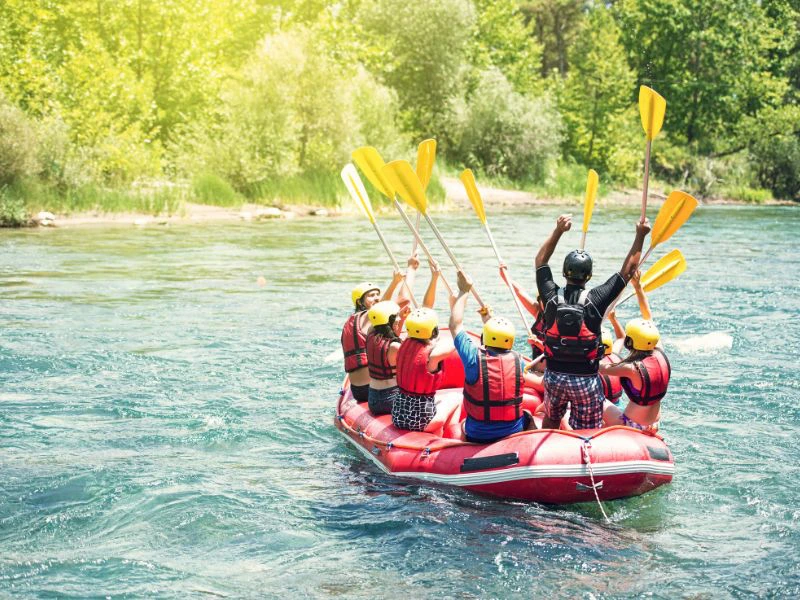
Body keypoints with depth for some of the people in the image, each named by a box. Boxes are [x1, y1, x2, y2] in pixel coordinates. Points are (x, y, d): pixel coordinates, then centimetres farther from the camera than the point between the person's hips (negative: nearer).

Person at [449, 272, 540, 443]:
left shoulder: (475, 359, -19)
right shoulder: (517, 361, -12)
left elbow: (455, 325, -5)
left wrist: (464, 291, 6)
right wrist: (488, 319, 23)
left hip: (477, 437, -1)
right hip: (514, 435, 1)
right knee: (527, 417, 32)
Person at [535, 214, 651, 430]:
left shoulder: (552, 297, -8)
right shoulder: (596, 299, -14)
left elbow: (541, 261, 8)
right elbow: (627, 271, -4)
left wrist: (558, 231, 9)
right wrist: (640, 236, 2)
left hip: (554, 376, 3)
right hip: (586, 380, -3)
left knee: (550, 423, 24)